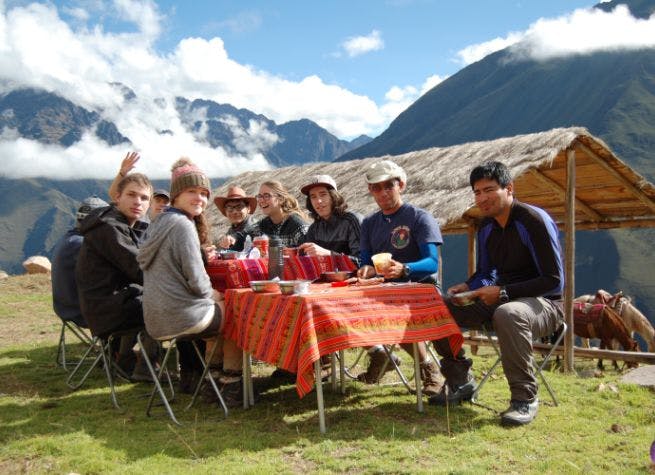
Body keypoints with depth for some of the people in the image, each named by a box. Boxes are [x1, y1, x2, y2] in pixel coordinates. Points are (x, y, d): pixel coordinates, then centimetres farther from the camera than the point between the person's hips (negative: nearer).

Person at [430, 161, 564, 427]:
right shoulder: (486, 227, 7)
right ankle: (460, 382, 7)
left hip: (544, 303, -7)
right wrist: (467, 287, -4)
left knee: (507, 313, -41)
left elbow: (554, 281, -18)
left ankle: (525, 398, -25)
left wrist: (503, 292, -23)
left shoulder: (534, 221, -17)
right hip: (502, 300, 7)